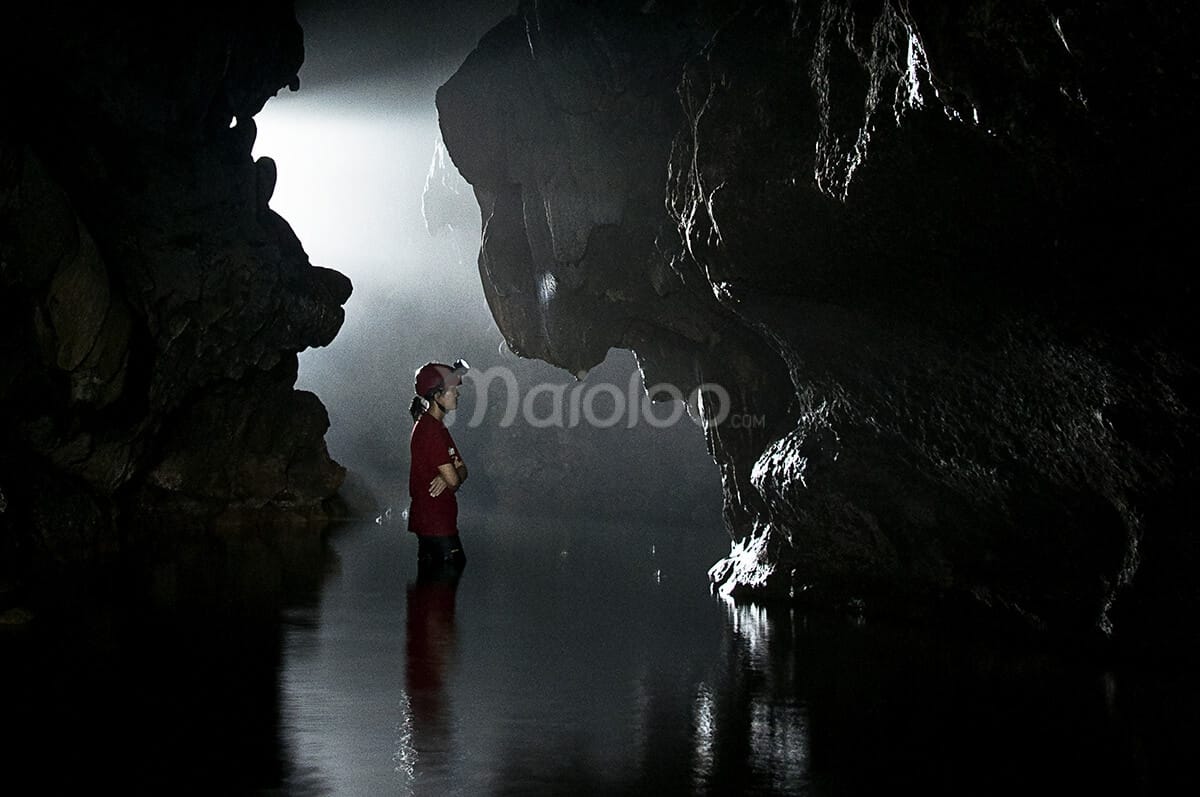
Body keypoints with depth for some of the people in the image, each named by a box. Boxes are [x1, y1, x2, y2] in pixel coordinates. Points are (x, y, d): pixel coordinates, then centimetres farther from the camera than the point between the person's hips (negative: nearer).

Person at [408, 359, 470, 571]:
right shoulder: (431, 430, -17)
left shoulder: (436, 426, 15)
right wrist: (452, 474, 3)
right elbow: (454, 480, -19)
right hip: (435, 523, -10)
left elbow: (462, 469, 11)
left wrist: (447, 476, -11)